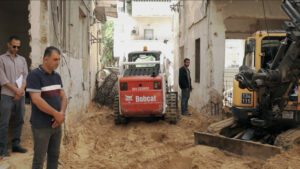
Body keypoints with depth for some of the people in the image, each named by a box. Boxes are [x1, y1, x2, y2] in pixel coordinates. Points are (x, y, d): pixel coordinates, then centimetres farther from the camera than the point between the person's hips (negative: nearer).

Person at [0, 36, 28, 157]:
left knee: (19, 121, 7)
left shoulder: (22, 59, 15)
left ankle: (16, 144, 16)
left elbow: (25, 76, 9)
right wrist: (16, 90, -11)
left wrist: (21, 90, -6)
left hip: (20, 96, 5)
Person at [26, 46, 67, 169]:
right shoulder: (34, 75, -13)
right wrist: (56, 114, -16)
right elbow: (36, 100, -20)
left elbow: (63, 96, 8)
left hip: (56, 124, 7)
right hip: (41, 126, -7)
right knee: (39, 158, 3)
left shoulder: (57, 76, 9)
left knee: (54, 156, 14)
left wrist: (62, 113, -11)